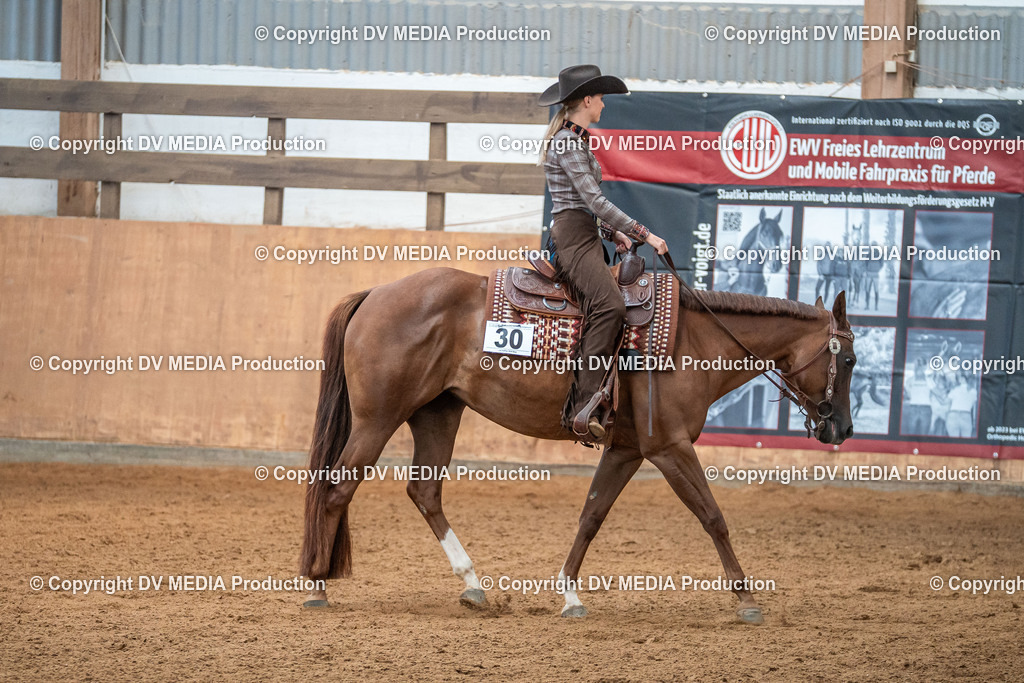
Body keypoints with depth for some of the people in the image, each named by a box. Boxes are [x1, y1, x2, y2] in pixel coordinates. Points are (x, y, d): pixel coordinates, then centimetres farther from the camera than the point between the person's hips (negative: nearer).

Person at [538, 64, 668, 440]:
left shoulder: (577, 140, 21)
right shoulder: (567, 142, -11)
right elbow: (595, 200, -18)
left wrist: (614, 233, 19)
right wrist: (644, 234, -18)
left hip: (585, 237, 11)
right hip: (572, 237, -11)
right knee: (609, 305, -29)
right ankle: (582, 408, -38)